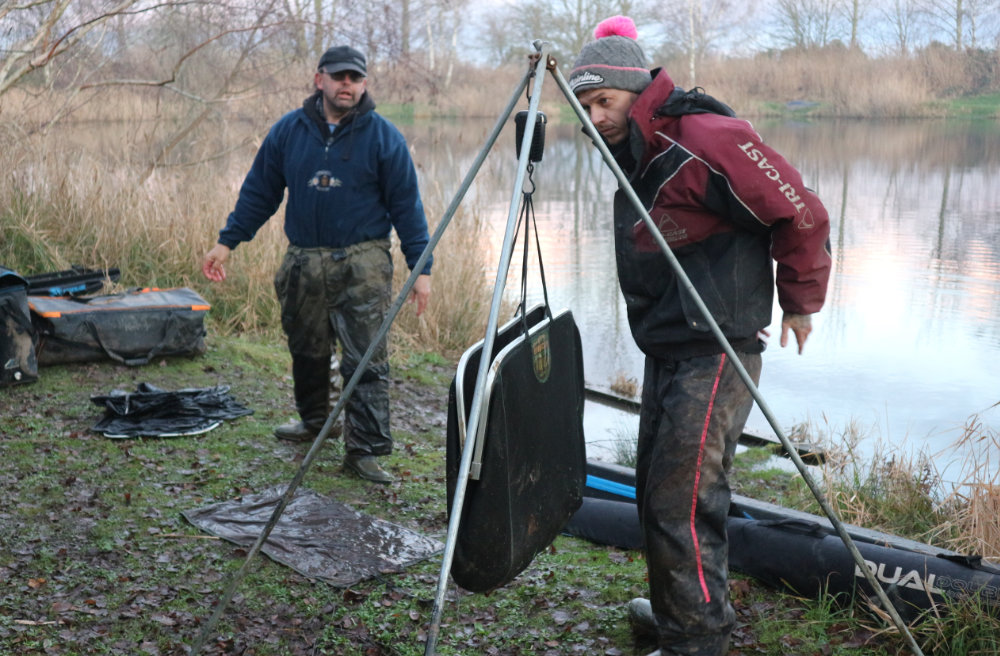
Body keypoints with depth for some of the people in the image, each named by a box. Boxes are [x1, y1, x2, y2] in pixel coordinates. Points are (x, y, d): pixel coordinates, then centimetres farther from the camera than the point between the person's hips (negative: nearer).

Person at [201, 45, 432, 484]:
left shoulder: (382, 136, -3)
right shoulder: (288, 131, 5)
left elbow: (406, 204, -2)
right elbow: (258, 193, 12)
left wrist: (420, 267, -6)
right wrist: (226, 243, 9)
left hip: (362, 262, -3)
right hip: (303, 262, 4)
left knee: (366, 359, -7)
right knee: (307, 350, 16)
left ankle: (365, 448, -2)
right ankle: (313, 420, 39)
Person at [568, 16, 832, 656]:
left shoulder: (707, 139, -17)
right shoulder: (634, 157, 12)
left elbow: (801, 215, -13)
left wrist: (800, 304, -2)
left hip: (715, 352, -10)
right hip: (665, 349, 10)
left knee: (683, 501, -9)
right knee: (656, 489, 17)